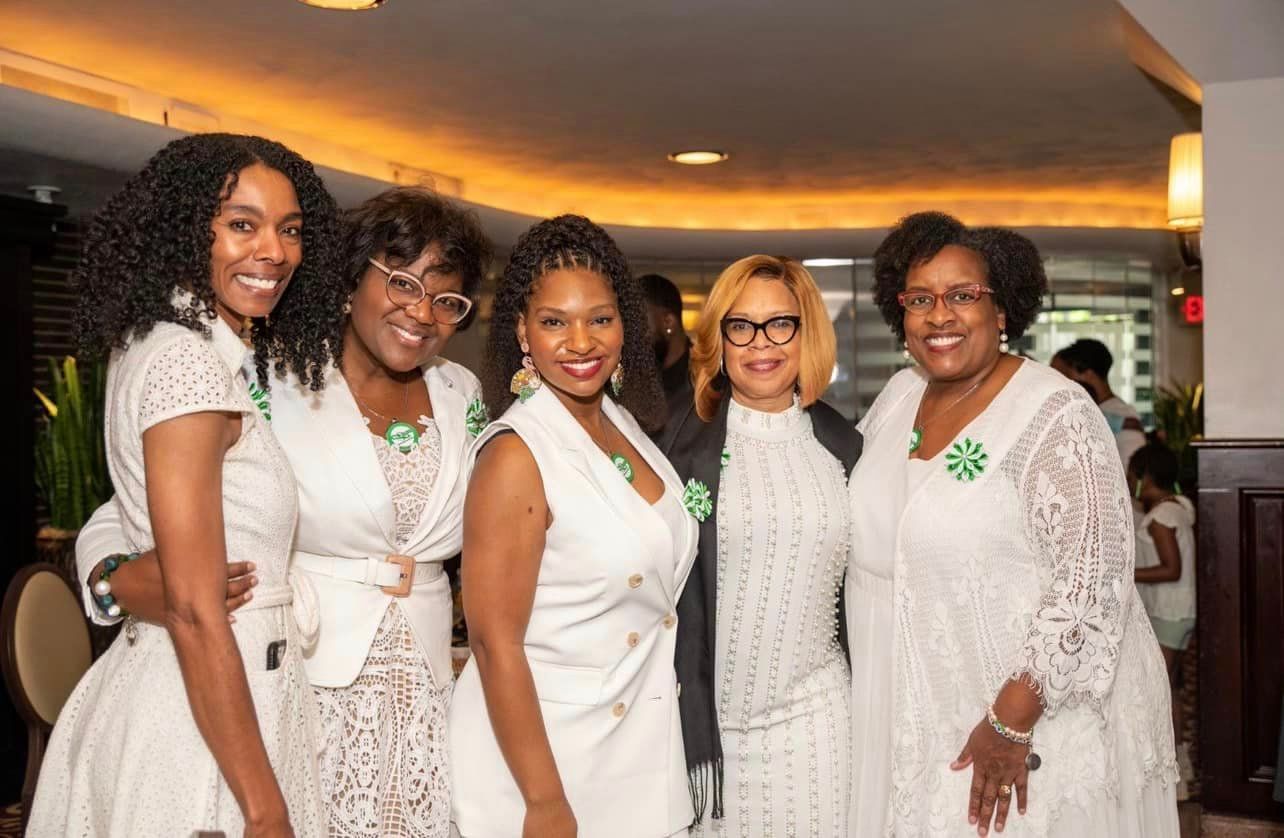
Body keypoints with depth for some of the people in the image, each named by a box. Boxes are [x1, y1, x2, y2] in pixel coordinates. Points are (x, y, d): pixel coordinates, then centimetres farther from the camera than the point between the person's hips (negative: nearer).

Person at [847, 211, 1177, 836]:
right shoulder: (897, 397, 3)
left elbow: (1092, 577, -21)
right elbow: (869, 528, 16)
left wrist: (1013, 721, -22)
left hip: (1039, 717, -6)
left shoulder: (1056, 415, -16)